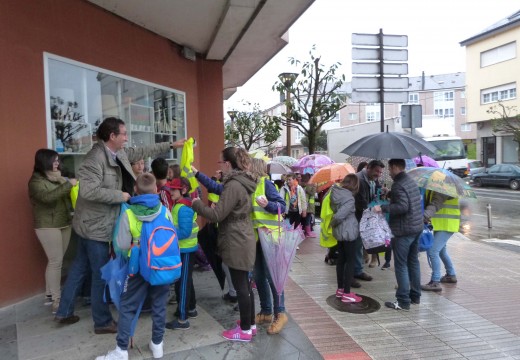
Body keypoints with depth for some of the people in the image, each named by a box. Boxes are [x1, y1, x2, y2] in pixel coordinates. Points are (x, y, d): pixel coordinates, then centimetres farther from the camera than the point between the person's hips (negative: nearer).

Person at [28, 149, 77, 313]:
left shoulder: (58, 178, 12)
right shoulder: (36, 181, -9)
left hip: (64, 224, 7)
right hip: (48, 226, -6)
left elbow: (68, 197, 15)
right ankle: (57, 301, 1)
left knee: (56, 260, 11)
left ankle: (50, 293, 24)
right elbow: (47, 197, -27)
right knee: (56, 261, -6)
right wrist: (68, 184, -29)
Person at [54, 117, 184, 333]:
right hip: (95, 225, -10)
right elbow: (88, 191, -32)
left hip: (96, 223, 10)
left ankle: (64, 312, 36)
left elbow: (143, 152, 17)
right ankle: (103, 322, 20)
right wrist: (119, 196, -23)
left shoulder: (120, 153, 4)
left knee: (80, 267, 20)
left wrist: (170, 146, 21)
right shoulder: (96, 158, -24)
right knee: (101, 275, 4)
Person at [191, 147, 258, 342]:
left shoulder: (233, 186, -21)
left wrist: (196, 204, -7)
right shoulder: (241, 182, 10)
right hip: (242, 240, 10)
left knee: (240, 286, 2)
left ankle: (245, 330, 15)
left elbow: (217, 215, -21)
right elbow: (218, 189, 20)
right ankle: (250, 323, 30)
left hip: (237, 243, -10)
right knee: (244, 284, 18)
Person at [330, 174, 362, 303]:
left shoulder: (335, 193, 1)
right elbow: (339, 215, -25)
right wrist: (333, 224, -9)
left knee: (341, 259, 15)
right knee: (350, 261, 1)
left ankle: (340, 289, 24)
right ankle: (347, 294, 5)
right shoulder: (349, 199, -22)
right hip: (348, 232, -8)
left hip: (339, 232, 8)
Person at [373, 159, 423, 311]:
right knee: (413, 261, 17)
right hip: (417, 227, 10)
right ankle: (415, 295, 28)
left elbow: (402, 206, -27)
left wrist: (383, 208, -23)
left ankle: (403, 301, 2)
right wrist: (390, 195, 21)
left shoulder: (399, 185, -17)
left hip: (403, 230, -10)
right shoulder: (411, 181, 13)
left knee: (401, 265, -3)